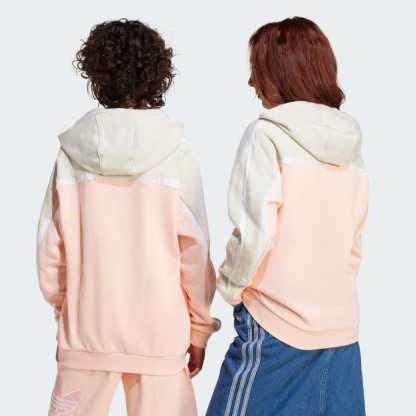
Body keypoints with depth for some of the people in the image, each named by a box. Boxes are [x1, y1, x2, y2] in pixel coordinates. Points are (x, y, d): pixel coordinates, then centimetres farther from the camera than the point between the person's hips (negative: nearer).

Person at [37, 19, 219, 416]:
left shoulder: (73, 150, -4)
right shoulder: (175, 152, -8)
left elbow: (51, 247, 1)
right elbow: (194, 250, -6)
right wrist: (200, 327, 6)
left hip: (85, 328, 2)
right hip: (158, 332, -1)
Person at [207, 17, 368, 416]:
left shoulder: (267, 134, -10)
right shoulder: (349, 142, 7)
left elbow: (255, 233, -14)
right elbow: (354, 239, 10)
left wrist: (230, 287, 2)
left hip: (276, 326, -6)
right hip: (341, 326, 6)